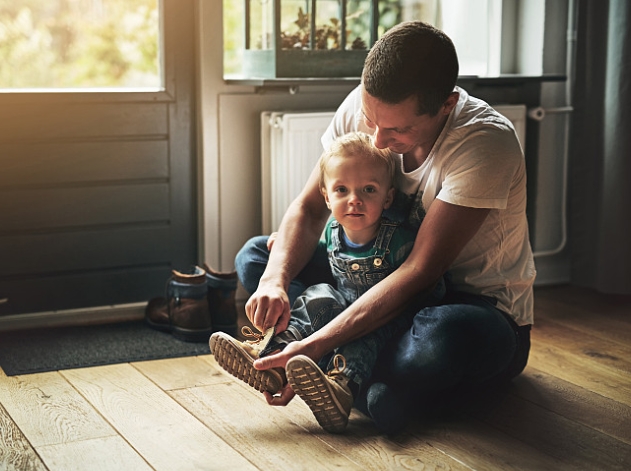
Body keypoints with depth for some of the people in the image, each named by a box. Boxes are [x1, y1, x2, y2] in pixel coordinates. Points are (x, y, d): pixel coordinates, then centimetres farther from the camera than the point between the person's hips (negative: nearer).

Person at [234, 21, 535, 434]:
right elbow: (309, 207, -6)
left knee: (444, 335, -43)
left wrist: (316, 345, -37)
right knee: (256, 256, -2)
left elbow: (420, 271, -31)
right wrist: (275, 280, -27)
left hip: (486, 309, -6)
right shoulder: (363, 108, -11)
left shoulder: (486, 142, -29)